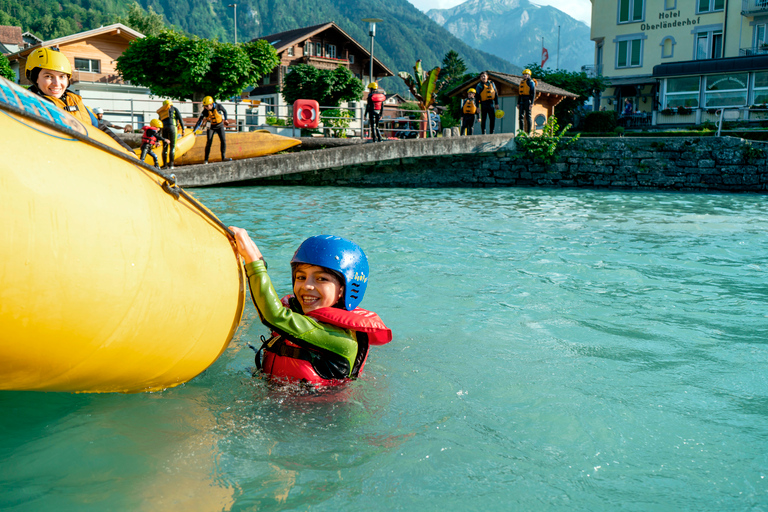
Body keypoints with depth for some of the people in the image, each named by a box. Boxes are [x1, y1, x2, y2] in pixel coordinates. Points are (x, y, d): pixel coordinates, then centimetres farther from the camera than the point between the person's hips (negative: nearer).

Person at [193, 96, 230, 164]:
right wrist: (194, 130, -24)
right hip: (211, 127, -1)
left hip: (220, 126, 1)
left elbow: (224, 111, 2)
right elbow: (199, 121, -20)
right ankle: (206, 160, -4)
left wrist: (225, 119, 11)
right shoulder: (205, 111, -21)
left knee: (223, 140, -10)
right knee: (209, 142, -10)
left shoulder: (218, 106, -20)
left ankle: (223, 157, -2)